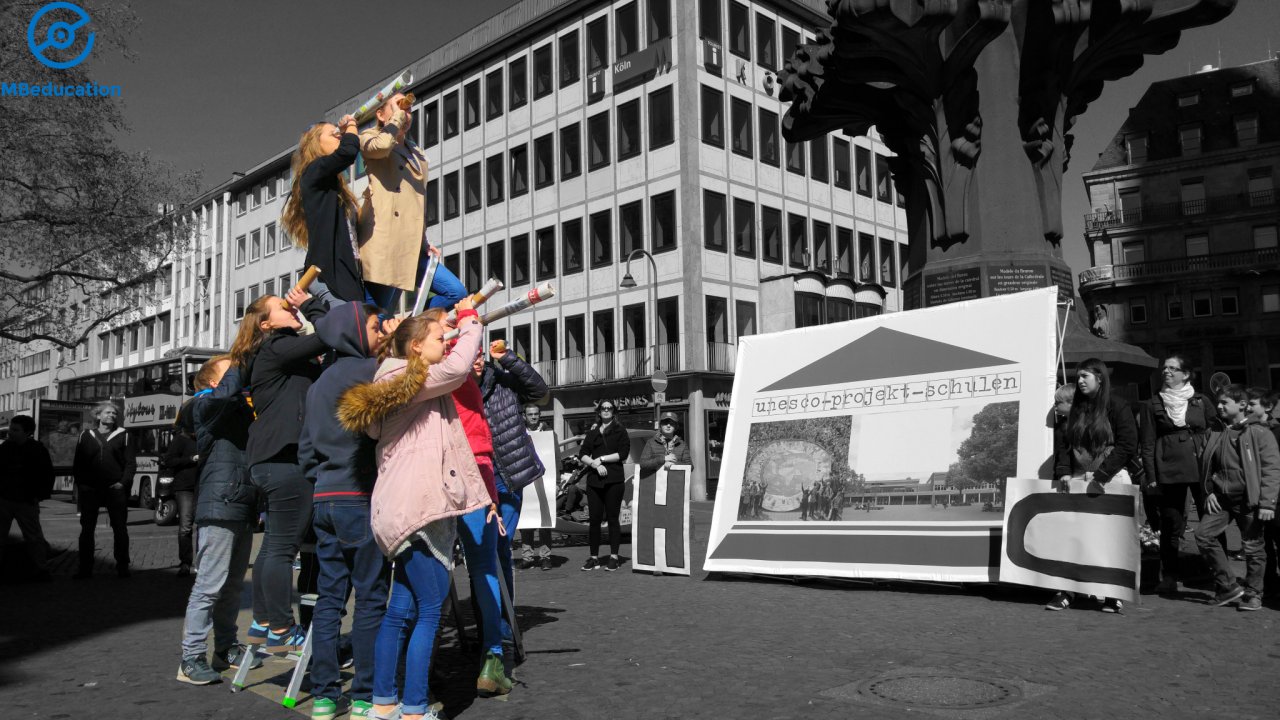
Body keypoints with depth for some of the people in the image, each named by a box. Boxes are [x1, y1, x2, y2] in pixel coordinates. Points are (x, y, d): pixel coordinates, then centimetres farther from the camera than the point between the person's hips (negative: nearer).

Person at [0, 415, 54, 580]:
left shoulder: (37, 450, -5)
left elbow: (47, 475, -1)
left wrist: (40, 495, -7)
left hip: (27, 501, -3)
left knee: (33, 537, 0)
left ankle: (42, 569, 6)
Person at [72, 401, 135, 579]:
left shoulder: (122, 436, 7)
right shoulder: (86, 436, 11)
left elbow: (131, 462, 4)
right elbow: (77, 463, 10)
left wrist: (123, 482, -8)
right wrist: (80, 484, 0)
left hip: (115, 489, -1)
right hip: (89, 489, 1)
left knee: (120, 529, 1)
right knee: (87, 529, 2)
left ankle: (122, 566, 7)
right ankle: (85, 568, 9)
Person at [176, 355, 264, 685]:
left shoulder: (242, 408, 21)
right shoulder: (205, 405, -3)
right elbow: (227, 391, -23)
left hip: (243, 508, 8)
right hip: (219, 507, -8)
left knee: (232, 584, 14)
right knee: (209, 585, -7)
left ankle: (226, 649, 23)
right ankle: (192, 658, -1)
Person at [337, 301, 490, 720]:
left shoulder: (397, 384, 21)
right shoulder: (413, 380, -9)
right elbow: (457, 366, -20)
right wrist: (469, 320, -5)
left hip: (407, 509, 10)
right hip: (419, 508, -10)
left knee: (401, 609, 13)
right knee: (430, 612, -5)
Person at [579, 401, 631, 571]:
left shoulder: (620, 431, 9)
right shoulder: (591, 433, 19)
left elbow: (623, 453, -5)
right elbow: (583, 456, 9)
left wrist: (601, 459, -6)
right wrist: (595, 463, -10)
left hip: (614, 480, -3)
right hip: (594, 480, 3)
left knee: (613, 519, -1)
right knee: (594, 519, 1)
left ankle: (613, 557, 3)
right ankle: (594, 557, 6)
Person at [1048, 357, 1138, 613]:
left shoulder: (1117, 406, -2)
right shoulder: (1073, 409, 12)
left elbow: (1127, 445, -8)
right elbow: (1062, 442, 9)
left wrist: (1099, 474, -13)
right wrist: (1063, 472, -7)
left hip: (1111, 478, -4)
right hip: (1077, 478, 4)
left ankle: (1114, 595, 5)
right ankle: (1064, 592, -1)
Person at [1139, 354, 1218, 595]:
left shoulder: (1202, 402, 10)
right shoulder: (1152, 405, 9)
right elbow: (1148, 444, 6)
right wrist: (1151, 479, -2)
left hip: (1201, 469, 0)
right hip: (1168, 472, 0)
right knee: (1171, 525, 1)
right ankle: (1168, 578, 9)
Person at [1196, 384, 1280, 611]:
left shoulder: (1259, 432, -6)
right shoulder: (1216, 434, 11)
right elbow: (1206, 465, 19)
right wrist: (1209, 492, 6)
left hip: (1249, 500, -5)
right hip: (1221, 498, 5)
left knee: (1252, 547, 2)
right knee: (1203, 534, -5)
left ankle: (1252, 594, 19)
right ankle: (1229, 586, 7)